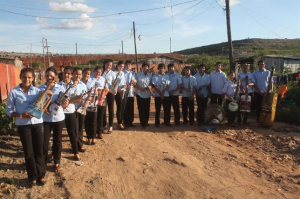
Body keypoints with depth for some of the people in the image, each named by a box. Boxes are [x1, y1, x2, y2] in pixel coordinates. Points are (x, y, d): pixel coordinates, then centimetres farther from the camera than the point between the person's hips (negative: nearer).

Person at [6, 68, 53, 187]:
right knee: (29, 152, 8)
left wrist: (50, 97, -11)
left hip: (37, 123, 1)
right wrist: (21, 115, -16)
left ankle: (41, 175, 26)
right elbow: (8, 110, 0)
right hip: (23, 125, -1)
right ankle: (32, 177, 25)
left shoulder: (37, 91, 1)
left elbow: (42, 109, 0)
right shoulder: (14, 92, -5)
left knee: (39, 150, 9)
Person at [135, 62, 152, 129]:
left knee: (147, 109, 8)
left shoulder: (150, 75, 7)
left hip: (148, 95, 3)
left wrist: (150, 87, -12)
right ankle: (143, 124, 4)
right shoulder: (138, 75, 1)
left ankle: (146, 122, 25)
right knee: (141, 110, -2)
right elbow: (135, 84, 0)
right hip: (140, 95, -2)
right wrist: (140, 88, -15)